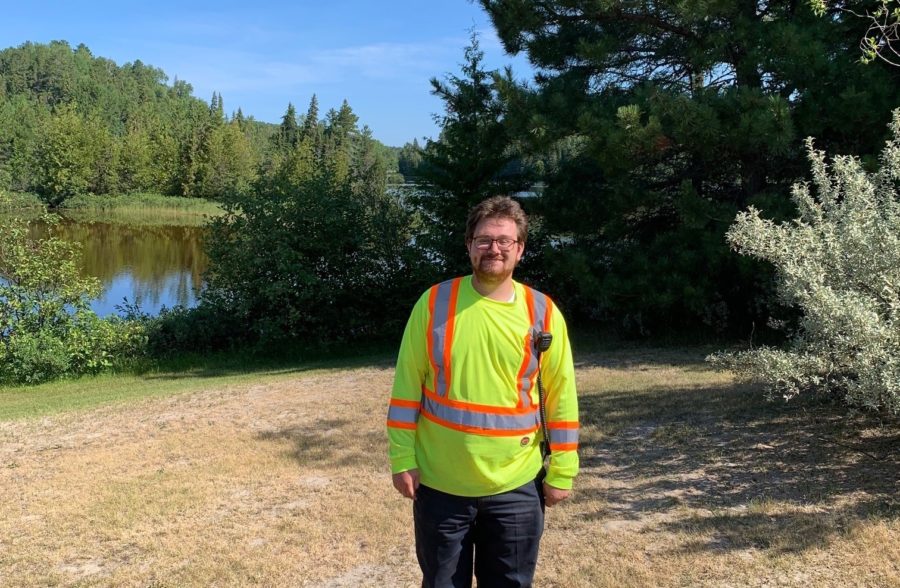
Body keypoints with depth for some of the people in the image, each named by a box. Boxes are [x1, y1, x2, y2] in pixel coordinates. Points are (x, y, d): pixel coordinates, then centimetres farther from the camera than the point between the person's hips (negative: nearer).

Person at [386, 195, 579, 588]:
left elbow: (560, 398, 1)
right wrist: (403, 458, -3)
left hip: (515, 487, 1)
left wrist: (561, 471, 2)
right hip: (440, 484, 0)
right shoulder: (435, 303, -6)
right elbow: (408, 386, -1)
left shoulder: (543, 313, -4)